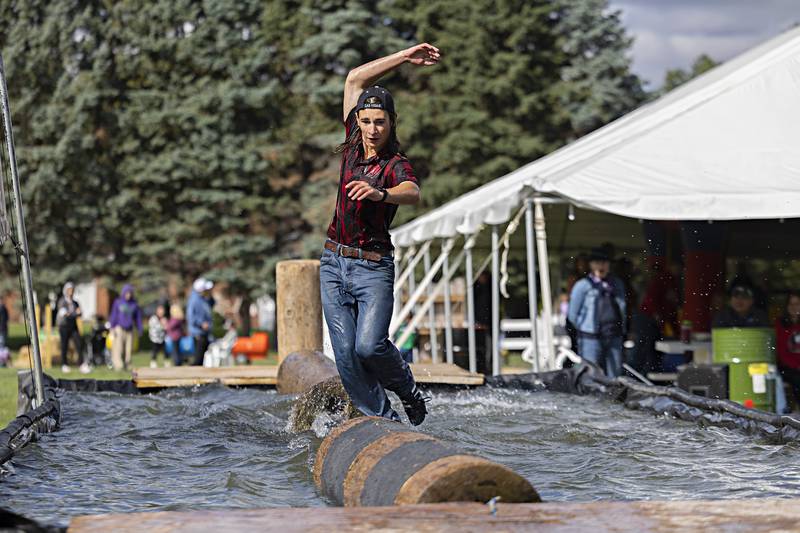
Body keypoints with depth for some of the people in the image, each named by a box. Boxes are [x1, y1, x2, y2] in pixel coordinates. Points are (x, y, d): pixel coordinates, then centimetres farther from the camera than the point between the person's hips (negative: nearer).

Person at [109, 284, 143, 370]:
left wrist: (139, 330, 11)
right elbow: (113, 315, 4)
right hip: (119, 328, -2)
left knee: (129, 349, 1)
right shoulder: (117, 303, 3)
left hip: (130, 330, 2)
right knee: (118, 348, -12)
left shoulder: (134, 304, 7)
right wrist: (112, 328, -2)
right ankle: (118, 365, -15)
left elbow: (138, 318, 13)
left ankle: (127, 365, 7)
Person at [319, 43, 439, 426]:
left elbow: (412, 193, -31)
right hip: (334, 264, 5)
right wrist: (404, 58, 7)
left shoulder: (397, 165, -7)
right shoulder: (353, 147, 7)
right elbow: (355, 80, 10)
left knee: (369, 346, -20)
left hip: (374, 267, -5)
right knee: (346, 354, -5)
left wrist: (380, 193, -52)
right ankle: (384, 421, 2)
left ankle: (407, 388, 9)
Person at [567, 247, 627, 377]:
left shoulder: (617, 284, 15)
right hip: (591, 338, -5)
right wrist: (585, 329, 2)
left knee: (615, 375, 4)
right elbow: (572, 314, 1)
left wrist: (621, 330, 12)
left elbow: (623, 309, 20)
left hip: (614, 337, 5)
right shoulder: (582, 285, 0)